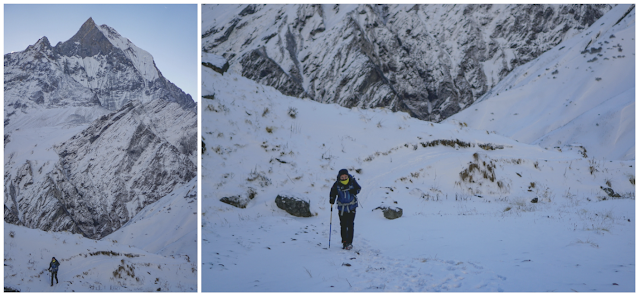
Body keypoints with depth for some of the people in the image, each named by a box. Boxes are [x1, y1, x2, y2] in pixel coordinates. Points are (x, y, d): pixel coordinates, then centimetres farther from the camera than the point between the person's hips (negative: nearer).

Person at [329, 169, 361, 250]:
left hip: (351, 207, -1)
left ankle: (349, 242, -3)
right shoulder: (337, 184, -8)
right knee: (343, 225, 5)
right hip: (342, 207, 1)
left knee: (350, 225, -8)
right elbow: (333, 193, -2)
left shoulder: (352, 181, -7)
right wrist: (332, 201, -19)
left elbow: (358, 188, 6)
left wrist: (354, 191, -16)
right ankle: (344, 242, 17)